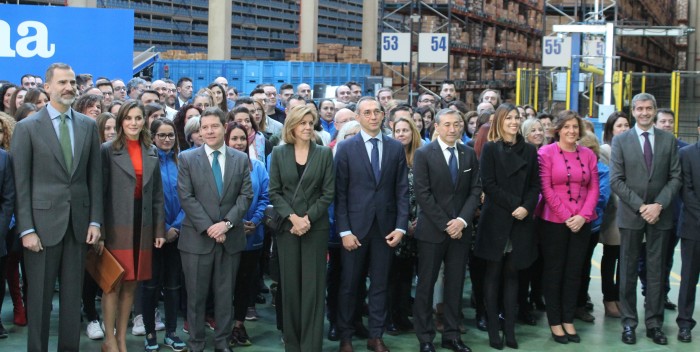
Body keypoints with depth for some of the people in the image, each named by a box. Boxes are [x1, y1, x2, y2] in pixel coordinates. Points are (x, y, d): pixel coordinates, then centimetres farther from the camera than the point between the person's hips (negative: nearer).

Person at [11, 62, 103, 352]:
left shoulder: (88, 125, 7)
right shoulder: (27, 127, -3)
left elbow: (95, 176, 8)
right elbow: (21, 184, -5)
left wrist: (95, 220, 2)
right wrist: (26, 229, -10)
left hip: (78, 222, 3)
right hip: (43, 222, -3)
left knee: (73, 296, 10)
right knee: (40, 297, 5)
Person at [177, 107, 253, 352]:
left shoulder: (241, 159, 7)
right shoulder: (187, 158, 1)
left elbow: (246, 195, 1)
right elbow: (186, 197, -6)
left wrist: (227, 223, -13)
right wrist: (208, 227, -14)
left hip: (230, 237, 2)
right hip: (197, 237, -2)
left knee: (225, 294, 9)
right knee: (196, 295, 5)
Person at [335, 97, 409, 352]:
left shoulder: (396, 148, 5)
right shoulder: (346, 148, -2)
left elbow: (402, 190, 4)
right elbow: (340, 193, -4)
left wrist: (401, 226, -5)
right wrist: (344, 230, -10)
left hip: (385, 226, 2)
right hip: (355, 226, -2)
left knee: (380, 284, 9)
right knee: (349, 285, 7)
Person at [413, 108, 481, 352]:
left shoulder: (469, 154, 7)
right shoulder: (424, 154, -6)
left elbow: (475, 190, 4)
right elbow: (422, 194, -11)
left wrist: (462, 220, -10)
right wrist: (445, 225, -14)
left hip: (460, 228, 4)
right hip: (432, 229, -3)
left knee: (455, 284, 8)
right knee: (426, 284, 4)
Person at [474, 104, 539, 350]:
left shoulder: (529, 150, 10)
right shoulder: (490, 149, 0)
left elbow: (535, 185, 7)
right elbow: (488, 184, -8)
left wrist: (526, 207, -10)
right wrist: (514, 204, -14)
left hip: (521, 222, 3)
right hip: (496, 220, -3)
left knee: (512, 274, 6)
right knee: (494, 274, 3)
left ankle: (510, 329, 9)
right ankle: (493, 329, 6)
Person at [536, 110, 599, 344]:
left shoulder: (588, 154, 8)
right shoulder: (546, 152, -4)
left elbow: (593, 188, 5)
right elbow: (546, 188, -10)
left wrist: (583, 215, -9)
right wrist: (566, 217, -14)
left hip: (581, 222, 4)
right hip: (553, 221, -4)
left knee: (574, 271, 8)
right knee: (554, 271, 4)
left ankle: (568, 320, 18)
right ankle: (555, 323, 12)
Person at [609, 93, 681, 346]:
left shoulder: (668, 140, 6)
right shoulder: (620, 141, 1)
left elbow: (675, 177, 2)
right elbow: (616, 180, -4)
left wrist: (658, 205, -11)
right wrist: (641, 206, -12)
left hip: (660, 215, 1)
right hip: (630, 215, -1)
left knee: (656, 270, 5)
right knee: (628, 270, 4)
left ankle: (654, 323, 12)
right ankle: (629, 322, 12)